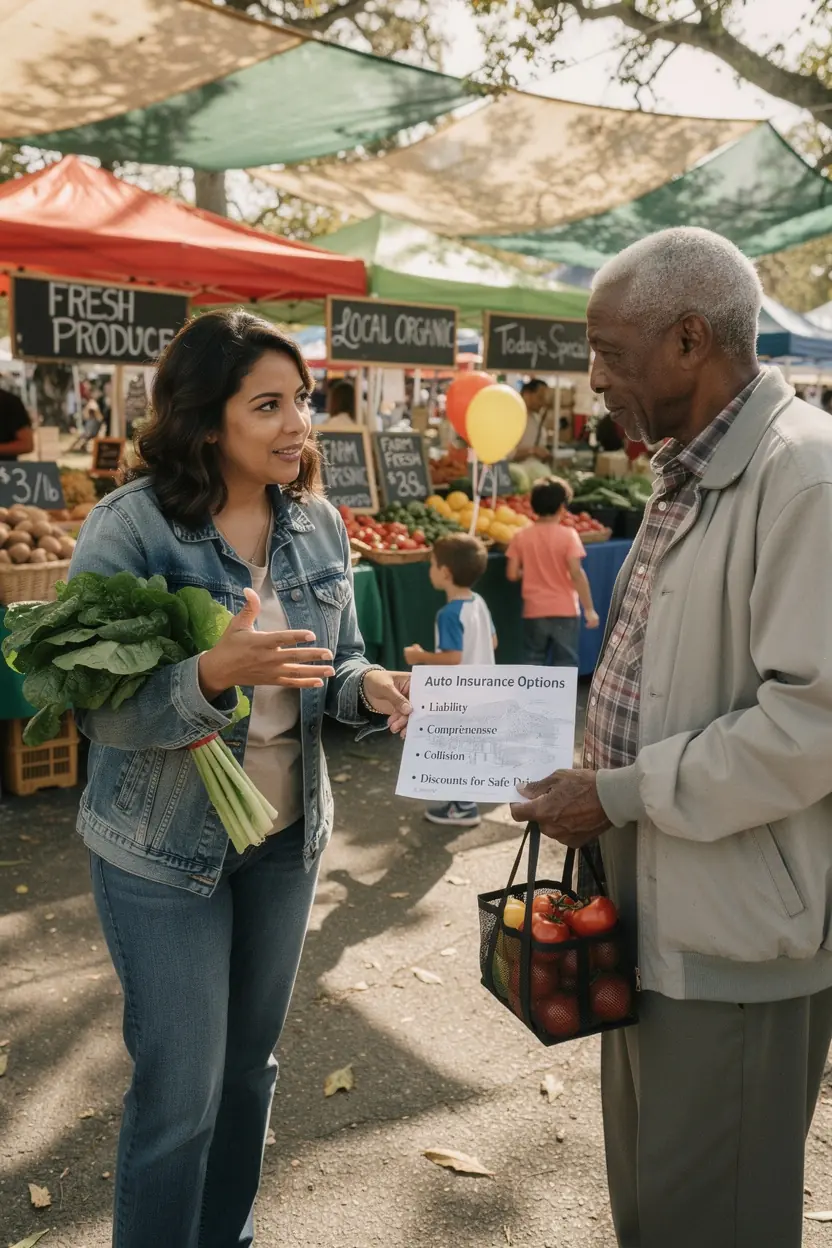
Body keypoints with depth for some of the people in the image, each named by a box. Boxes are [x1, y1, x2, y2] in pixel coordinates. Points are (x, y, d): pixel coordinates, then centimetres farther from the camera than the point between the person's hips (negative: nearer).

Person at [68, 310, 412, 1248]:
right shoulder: (128, 527, -17)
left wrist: (370, 688, -15)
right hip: (163, 851, -5)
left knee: (252, 1063, 20)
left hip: (288, 835, 5)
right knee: (181, 1091, 6)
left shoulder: (317, 523, -2)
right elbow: (101, 712, -20)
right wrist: (214, 674, -37)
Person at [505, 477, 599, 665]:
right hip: (565, 611, -2)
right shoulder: (568, 535, -10)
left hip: (534, 611, 2)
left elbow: (512, 574, -4)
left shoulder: (521, 536, -2)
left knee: (533, 662, 13)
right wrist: (589, 609, -11)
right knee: (566, 664, 6)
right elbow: (576, 574, -16)